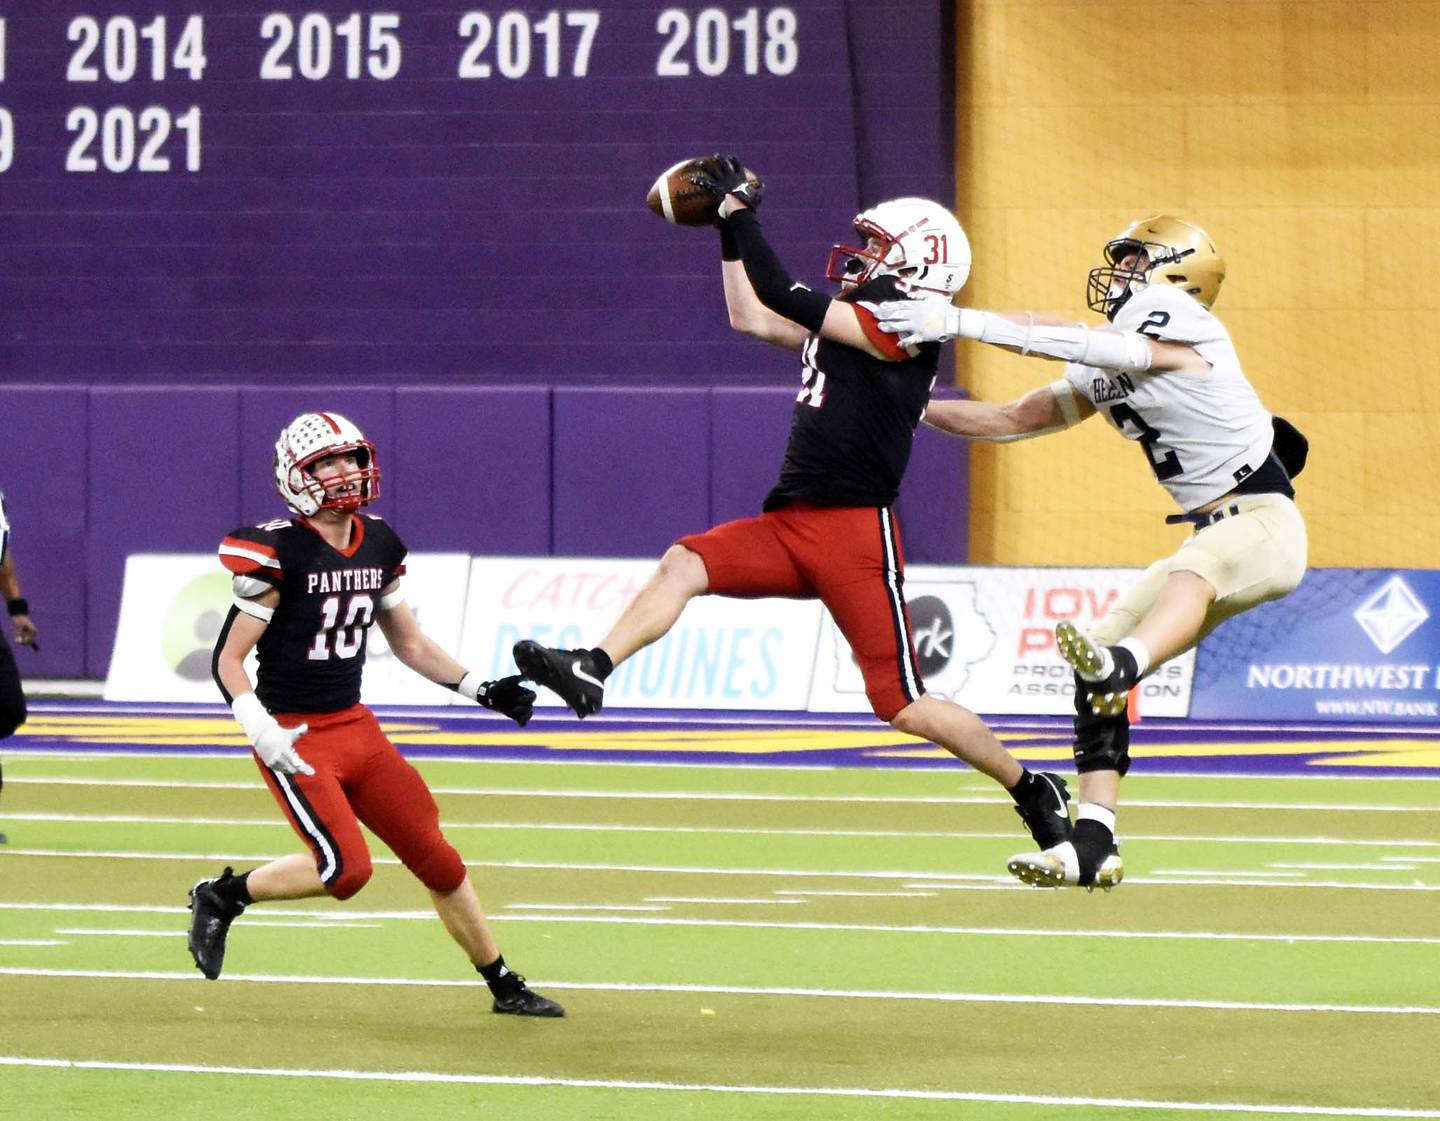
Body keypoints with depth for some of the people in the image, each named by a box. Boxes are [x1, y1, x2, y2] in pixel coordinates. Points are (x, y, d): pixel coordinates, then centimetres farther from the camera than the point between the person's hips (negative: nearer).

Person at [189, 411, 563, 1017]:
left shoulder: (378, 546, 7)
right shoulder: (278, 552, -14)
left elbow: (409, 643, 19)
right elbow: (229, 659, -12)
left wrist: (480, 689, 9)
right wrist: (260, 730, -27)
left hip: (356, 728, 6)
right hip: (294, 735, -6)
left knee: (436, 858, 4)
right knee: (346, 868, -20)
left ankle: (505, 987, 16)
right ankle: (221, 896, 2)